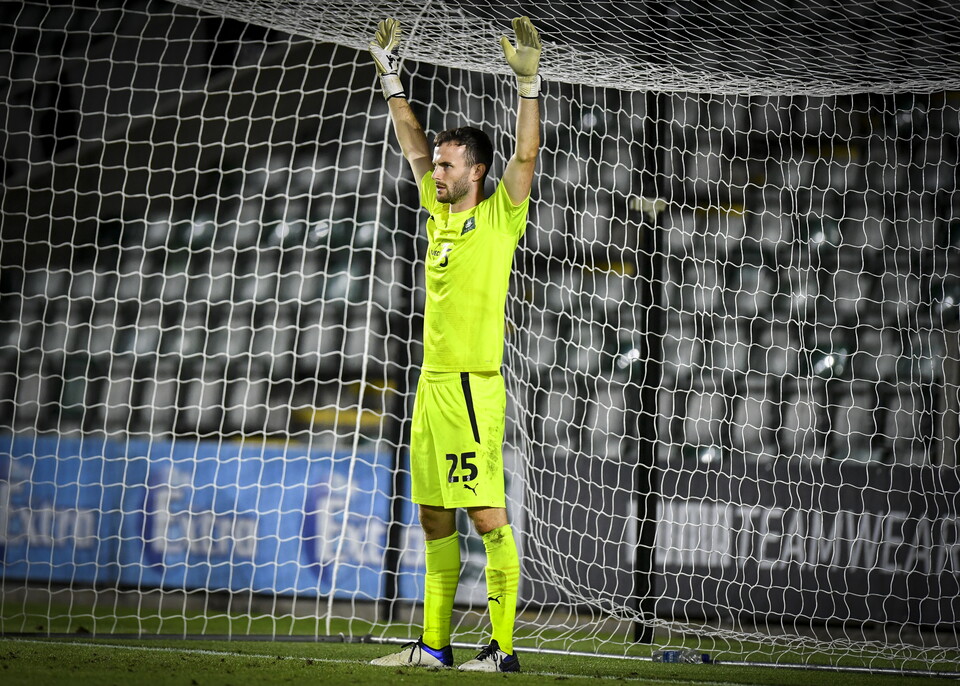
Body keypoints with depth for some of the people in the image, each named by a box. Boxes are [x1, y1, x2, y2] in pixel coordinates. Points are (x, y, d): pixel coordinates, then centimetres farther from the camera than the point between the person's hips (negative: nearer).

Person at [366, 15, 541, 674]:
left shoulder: (500, 217, -3)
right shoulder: (441, 213, 15)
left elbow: (526, 155, -15)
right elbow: (414, 146, 21)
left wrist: (529, 82, -23)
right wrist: (392, 79, 18)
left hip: (472, 385, -8)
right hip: (432, 383, 8)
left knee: (488, 515, -9)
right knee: (435, 519, 10)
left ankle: (503, 647, -8)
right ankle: (433, 645, 15)